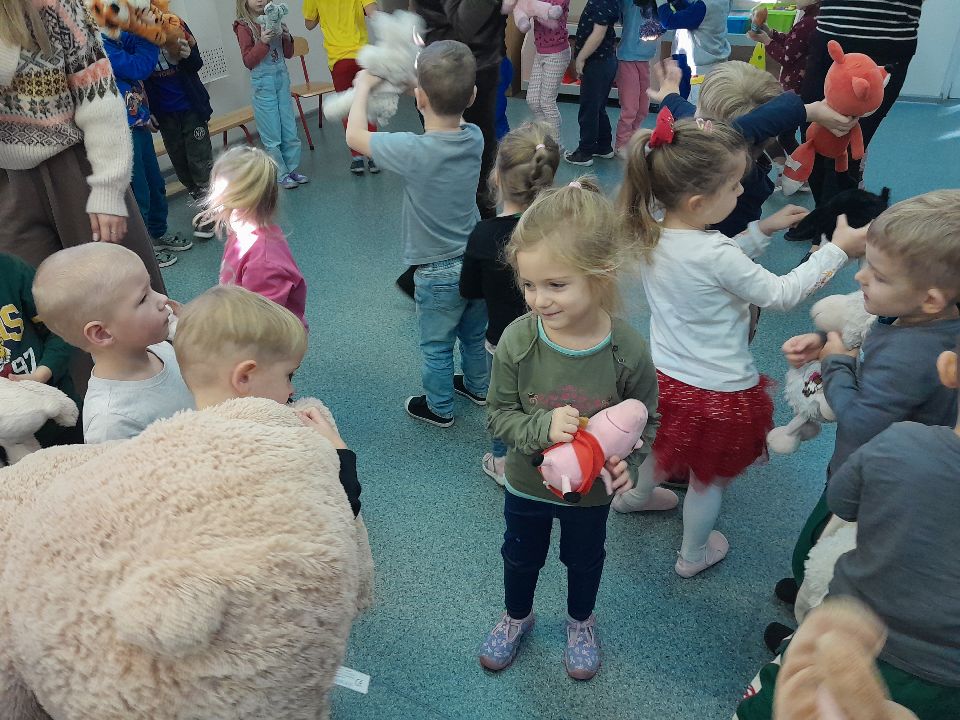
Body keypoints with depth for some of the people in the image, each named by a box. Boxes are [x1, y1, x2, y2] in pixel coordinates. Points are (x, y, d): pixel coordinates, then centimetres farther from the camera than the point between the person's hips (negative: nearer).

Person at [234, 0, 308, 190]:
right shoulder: (243, 26, -5)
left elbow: (288, 54, 13)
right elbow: (248, 61, -9)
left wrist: (287, 37, -6)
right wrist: (263, 42, -22)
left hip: (282, 78, 5)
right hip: (263, 83, -5)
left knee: (290, 131, 8)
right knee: (272, 135, 1)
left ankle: (292, 170, 20)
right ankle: (282, 176, 9)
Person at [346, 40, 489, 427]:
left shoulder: (412, 151, -28)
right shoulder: (474, 138, -12)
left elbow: (355, 135, -13)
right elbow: (452, 118, 13)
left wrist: (364, 86, 1)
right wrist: (424, 74, 6)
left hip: (438, 274, -5)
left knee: (436, 347, 18)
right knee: (474, 335, 28)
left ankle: (440, 408, 38)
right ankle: (478, 387, 50)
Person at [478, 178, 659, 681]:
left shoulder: (627, 350, -27)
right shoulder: (517, 341, -27)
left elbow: (646, 419, -10)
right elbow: (499, 415, -16)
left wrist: (628, 462, -27)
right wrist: (543, 427, -34)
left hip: (593, 488, 0)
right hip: (527, 483, 1)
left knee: (584, 559, 28)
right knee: (520, 557, 27)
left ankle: (581, 622, 60)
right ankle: (516, 616, 59)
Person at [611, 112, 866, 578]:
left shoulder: (653, 235, -9)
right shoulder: (716, 254, -32)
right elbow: (780, 294, -18)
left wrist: (762, 230, 7)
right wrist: (838, 250, -9)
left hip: (664, 377, 7)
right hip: (716, 393, -6)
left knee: (665, 444, 35)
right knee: (709, 478, 20)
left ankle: (636, 495, 61)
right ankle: (694, 554, 43)